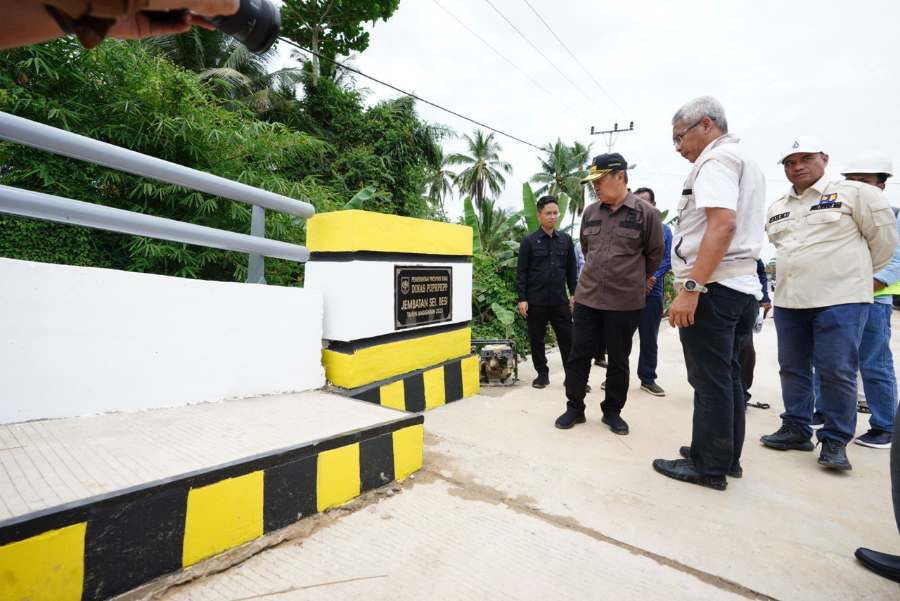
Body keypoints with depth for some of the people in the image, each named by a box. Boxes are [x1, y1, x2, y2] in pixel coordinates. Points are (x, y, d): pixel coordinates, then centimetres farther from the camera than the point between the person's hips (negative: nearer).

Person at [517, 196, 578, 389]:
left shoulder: (566, 239, 7)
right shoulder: (529, 241, -2)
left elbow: (571, 269, 11)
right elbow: (522, 272, -3)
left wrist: (575, 294, 6)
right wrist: (522, 299, -8)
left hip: (560, 300, 2)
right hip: (536, 300, -2)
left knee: (568, 338, 3)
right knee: (536, 339, 7)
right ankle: (542, 374, 22)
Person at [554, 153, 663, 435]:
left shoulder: (646, 213, -6)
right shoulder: (590, 212, 6)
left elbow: (655, 254, 4)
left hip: (626, 302, -3)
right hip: (587, 297, 3)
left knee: (618, 360, 10)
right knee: (578, 355, 6)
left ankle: (612, 411, 26)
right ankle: (575, 407, 21)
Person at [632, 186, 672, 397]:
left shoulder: (664, 230, 9)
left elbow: (667, 260, 1)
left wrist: (652, 278, -16)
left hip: (652, 292, 2)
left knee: (649, 338, 9)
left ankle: (648, 378, 19)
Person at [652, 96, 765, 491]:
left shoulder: (717, 159, -9)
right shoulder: (747, 163, 22)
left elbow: (723, 223, -23)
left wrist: (691, 287, -26)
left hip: (713, 288, -10)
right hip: (742, 285, 10)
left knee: (710, 380, -2)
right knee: (726, 376, 15)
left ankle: (709, 467, 10)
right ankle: (727, 457, 26)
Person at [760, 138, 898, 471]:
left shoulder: (855, 193, -2)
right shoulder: (776, 208, 14)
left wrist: (855, 272, 11)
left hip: (840, 301, -5)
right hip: (788, 302, 6)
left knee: (837, 372, -4)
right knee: (793, 369, 10)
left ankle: (835, 441, 9)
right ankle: (795, 430, 22)